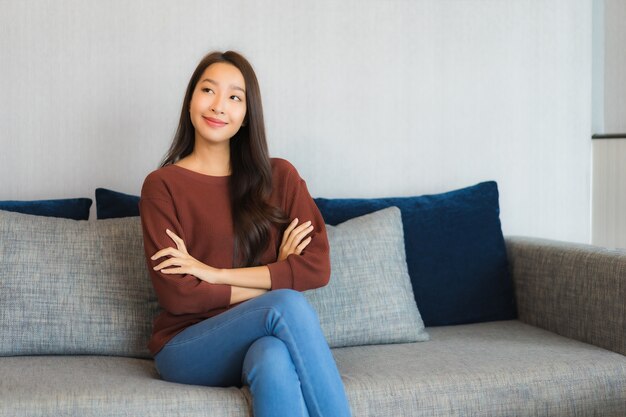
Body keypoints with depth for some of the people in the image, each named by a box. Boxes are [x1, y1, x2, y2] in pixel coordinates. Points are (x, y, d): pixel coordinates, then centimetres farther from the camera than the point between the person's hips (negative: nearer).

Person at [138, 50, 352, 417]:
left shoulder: (280, 176, 8)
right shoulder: (162, 186, 1)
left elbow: (317, 268, -4)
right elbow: (177, 295, -8)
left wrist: (212, 272, -10)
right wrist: (276, 279, -6)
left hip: (265, 340, 2)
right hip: (185, 347, -2)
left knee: (272, 360, -36)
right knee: (288, 304, -30)